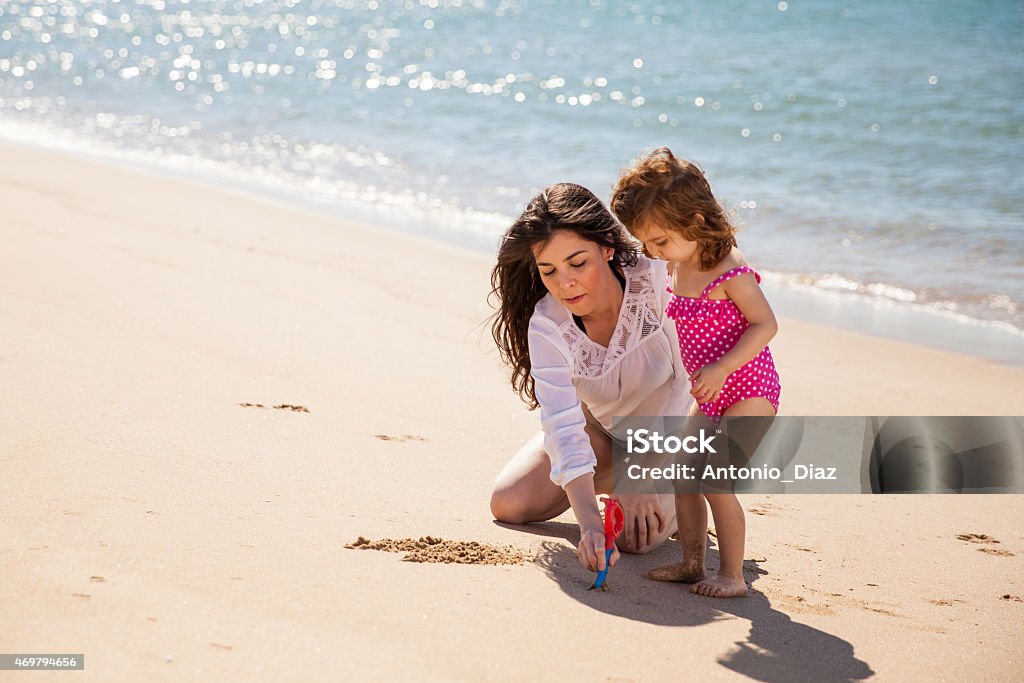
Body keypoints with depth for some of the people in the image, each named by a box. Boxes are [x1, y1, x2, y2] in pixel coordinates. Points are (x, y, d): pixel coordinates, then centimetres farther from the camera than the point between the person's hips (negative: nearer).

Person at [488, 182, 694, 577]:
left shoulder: (659, 279, -33)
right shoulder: (546, 327, -26)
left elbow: (691, 382, -26)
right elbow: (564, 428, -33)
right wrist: (589, 523, -47)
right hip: (601, 427, 3)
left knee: (635, 535, -26)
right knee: (508, 504, -7)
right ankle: (607, 481, 17)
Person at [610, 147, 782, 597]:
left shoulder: (730, 272, -22)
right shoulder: (674, 270, 3)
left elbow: (765, 325, -21)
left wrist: (720, 368, -27)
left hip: (749, 392, -9)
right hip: (710, 398, 9)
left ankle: (732, 575, -2)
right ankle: (692, 563, 20)